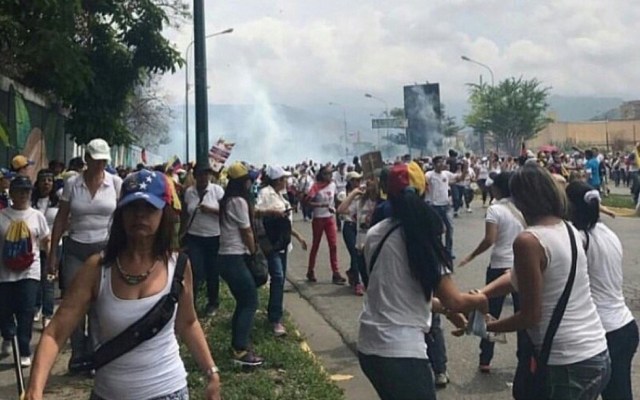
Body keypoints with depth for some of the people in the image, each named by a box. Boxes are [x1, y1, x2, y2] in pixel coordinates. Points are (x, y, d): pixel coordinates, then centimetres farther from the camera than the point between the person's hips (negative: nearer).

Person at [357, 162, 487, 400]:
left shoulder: (374, 234, 6)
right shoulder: (421, 237, -10)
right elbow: (453, 301, -12)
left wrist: (439, 306, 20)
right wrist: (481, 300, 8)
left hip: (369, 346, 7)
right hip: (401, 351, -6)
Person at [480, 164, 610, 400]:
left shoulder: (528, 241, -18)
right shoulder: (569, 230, 7)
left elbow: (530, 316, -15)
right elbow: (517, 276, 14)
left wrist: (486, 326, -1)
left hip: (566, 366, -7)